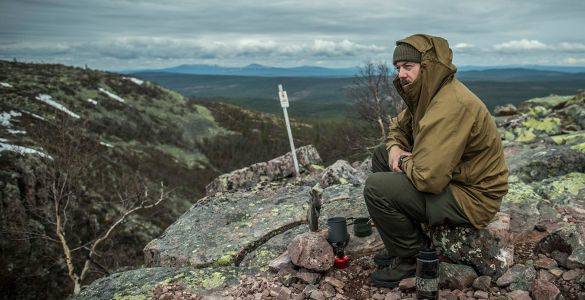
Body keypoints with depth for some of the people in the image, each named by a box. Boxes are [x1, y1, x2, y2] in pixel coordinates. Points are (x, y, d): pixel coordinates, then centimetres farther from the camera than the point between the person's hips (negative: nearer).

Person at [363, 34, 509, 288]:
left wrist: (404, 163, -11)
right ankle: (400, 246, 15)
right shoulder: (427, 93, 4)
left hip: (472, 198, -10)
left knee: (376, 187, -22)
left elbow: (427, 177, -33)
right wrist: (395, 147, -1)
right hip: (452, 177, 10)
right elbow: (399, 125, 22)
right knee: (380, 154, 14)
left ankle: (411, 257, 1)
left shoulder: (451, 106, -29)